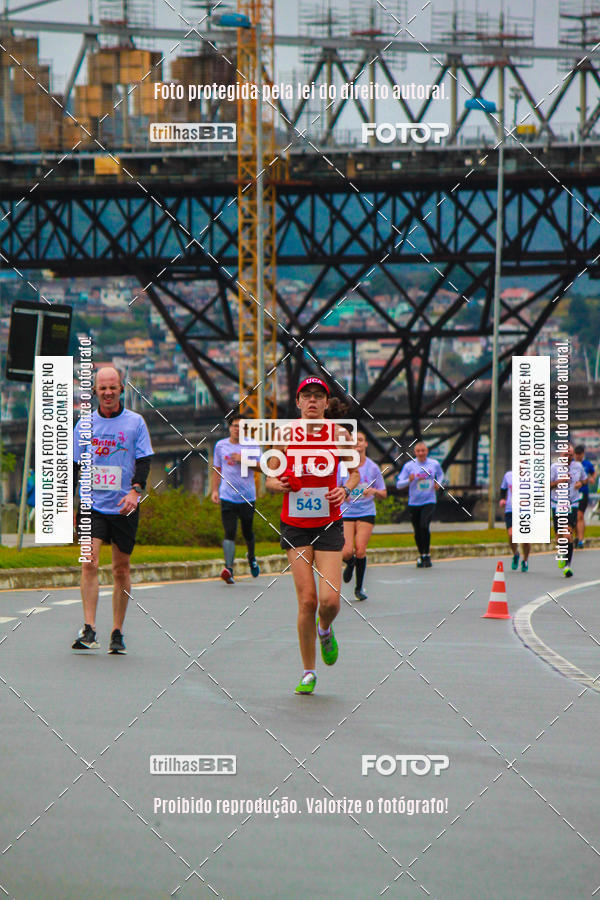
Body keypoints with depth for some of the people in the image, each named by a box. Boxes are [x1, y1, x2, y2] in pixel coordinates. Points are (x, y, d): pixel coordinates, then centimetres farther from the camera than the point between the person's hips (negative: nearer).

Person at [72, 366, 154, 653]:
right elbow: (74, 466, 12)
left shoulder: (135, 422, 2)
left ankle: (117, 633, 13)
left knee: (121, 569, 4)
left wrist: (136, 490, -18)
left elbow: (143, 460, -1)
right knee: (89, 563, -15)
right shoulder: (85, 424, 7)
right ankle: (88, 630, -19)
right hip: (92, 505, 0)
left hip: (124, 507, 0)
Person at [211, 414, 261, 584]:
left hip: (248, 497, 0)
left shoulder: (252, 445, 4)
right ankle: (228, 568, -20)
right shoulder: (221, 445, 10)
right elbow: (217, 469, 18)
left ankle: (251, 558, 40)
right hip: (227, 497, 0)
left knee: (248, 532, 10)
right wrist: (215, 490, 9)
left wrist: (244, 460, -14)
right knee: (229, 532, -14)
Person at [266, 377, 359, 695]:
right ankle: (308, 672, 8)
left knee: (330, 600, -12)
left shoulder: (339, 435, -1)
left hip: (329, 525, 0)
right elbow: (270, 478, 7)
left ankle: (325, 631, 26)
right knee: (307, 600, -7)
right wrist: (280, 485, -16)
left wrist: (345, 490, -8)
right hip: (295, 525, 0)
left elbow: (355, 472, 13)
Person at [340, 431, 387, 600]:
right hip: (346, 513, 0)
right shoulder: (342, 466, 1)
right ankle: (350, 563, 27)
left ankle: (359, 588, 5)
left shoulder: (372, 467, 2)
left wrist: (374, 491, -15)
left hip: (366, 513, 0)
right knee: (346, 552, -12)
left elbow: (383, 494, 8)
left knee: (360, 551, -12)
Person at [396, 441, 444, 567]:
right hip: (414, 503, 1)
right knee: (417, 532, 6)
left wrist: (438, 483, 2)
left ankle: (427, 555, -8)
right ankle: (421, 556, 28)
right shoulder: (409, 466, -3)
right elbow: (399, 484, -4)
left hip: (429, 501, -1)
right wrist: (409, 480, -23)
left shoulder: (434, 464, 2)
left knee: (424, 526, -21)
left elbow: (440, 475, 23)